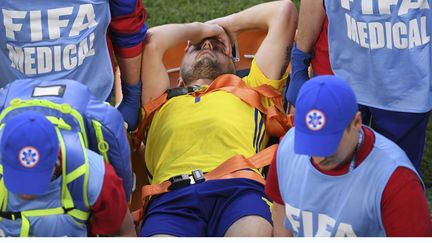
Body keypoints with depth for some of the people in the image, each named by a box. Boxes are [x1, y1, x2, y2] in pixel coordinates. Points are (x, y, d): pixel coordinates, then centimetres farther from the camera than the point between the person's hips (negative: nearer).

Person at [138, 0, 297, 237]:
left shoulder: (249, 91, 37)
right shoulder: (163, 103, 37)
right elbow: (150, 41, 21)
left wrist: (224, 24, 50)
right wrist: (201, 28, 39)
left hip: (239, 188, 0)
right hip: (172, 197, 0)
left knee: (253, 231, -35)